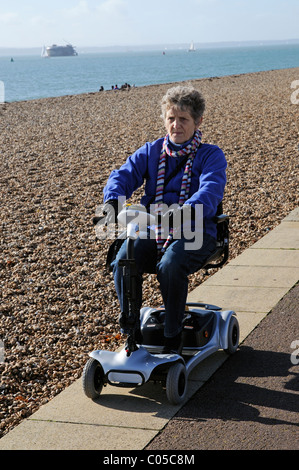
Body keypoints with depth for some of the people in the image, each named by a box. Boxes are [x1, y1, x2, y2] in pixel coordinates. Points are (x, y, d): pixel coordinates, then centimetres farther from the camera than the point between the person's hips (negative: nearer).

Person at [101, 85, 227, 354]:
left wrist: (185, 211, -41)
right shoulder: (150, 152, 13)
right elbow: (124, 175, -2)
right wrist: (112, 201, -26)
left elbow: (211, 190, -19)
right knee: (123, 262, -27)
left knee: (170, 265, -35)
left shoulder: (211, 156, 1)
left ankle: (173, 335, -13)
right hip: (151, 231, 3)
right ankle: (130, 330, -8)